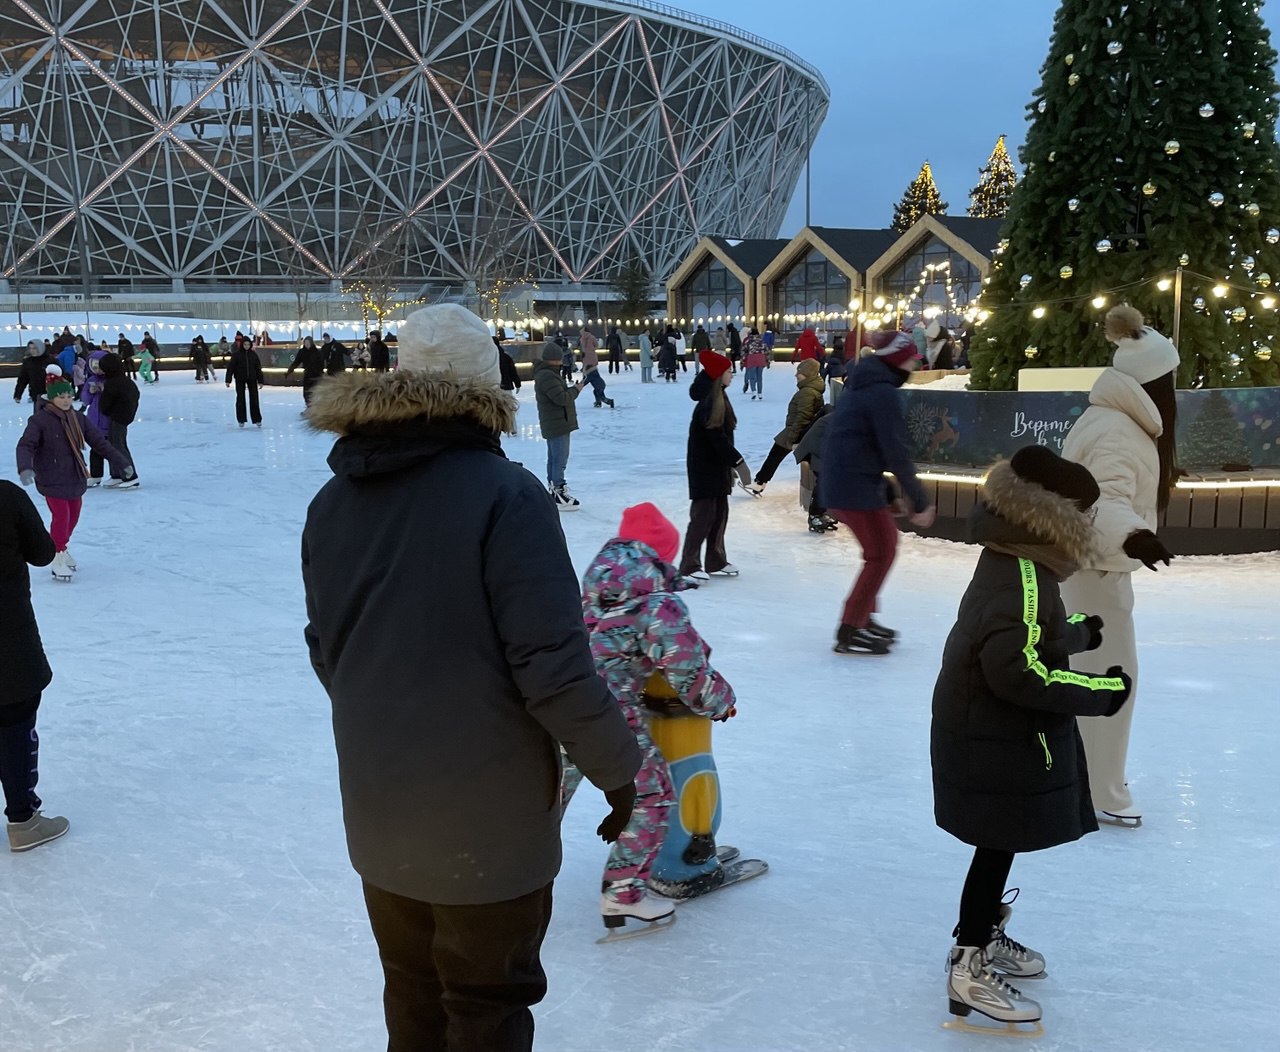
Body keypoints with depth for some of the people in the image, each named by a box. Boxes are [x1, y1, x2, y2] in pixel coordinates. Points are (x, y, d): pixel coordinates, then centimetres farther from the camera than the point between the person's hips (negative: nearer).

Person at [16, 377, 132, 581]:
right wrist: (25, 468, -39)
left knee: (73, 515, 15)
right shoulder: (40, 420, -14)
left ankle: (61, 548, 39)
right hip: (51, 479, -6)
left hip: (75, 478, 6)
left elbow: (100, 442, 6)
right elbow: (25, 445, -21)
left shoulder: (79, 419, 3)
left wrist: (121, 463, 4)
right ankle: (57, 558, 7)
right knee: (61, 516, -9)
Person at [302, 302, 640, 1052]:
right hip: (487, 817, -5)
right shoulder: (503, 494, -20)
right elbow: (553, 665, -23)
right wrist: (617, 763, -8)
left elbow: (326, 652, 8)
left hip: (379, 815, 6)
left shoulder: (334, 501, -1)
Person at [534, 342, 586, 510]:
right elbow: (562, 398, -26)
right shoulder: (547, 376, -22)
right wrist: (576, 389, -11)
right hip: (558, 425, -11)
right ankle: (559, 494, -7)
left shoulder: (545, 373, 14)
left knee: (554, 459, 19)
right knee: (559, 460, -9)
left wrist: (572, 389, 4)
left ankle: (553, 489, 29)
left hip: (553, 425, 11)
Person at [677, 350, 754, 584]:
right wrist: (738, 462, -20)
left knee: (720, 513, 15)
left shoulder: (718, 398, 12)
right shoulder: (709, 403, -20)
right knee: (703, 515, -9)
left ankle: (716, 563, 24)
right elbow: (717, 438, -24)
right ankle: (688, 567, -6)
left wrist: (731, 465, 19)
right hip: (704, 467, -10)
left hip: (717, 466, 10)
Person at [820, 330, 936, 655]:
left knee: (885, 540, 21)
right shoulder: (883, 393, -17)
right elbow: (896, 453, -20)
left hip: (838, 482, 10)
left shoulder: (864, 385, 14)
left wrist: (891, 494, 23)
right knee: (880, 554, -1)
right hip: (856, 486, -10)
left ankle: (864, 619, 27)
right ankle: (849, 634, 0)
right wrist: (920, 502, -15)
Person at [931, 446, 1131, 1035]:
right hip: (996, 743, -10)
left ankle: (987, 937, 41)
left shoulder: (1017, 562, 4)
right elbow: (1017, 668, -32)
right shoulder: (1022, 577, -26)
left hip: (1003, 737, 10)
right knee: (998, 848, 2)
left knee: (1001, 846, 23)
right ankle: (968, 971, 14)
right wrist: (1102, 693, -25)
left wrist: (1082, 633, 25)